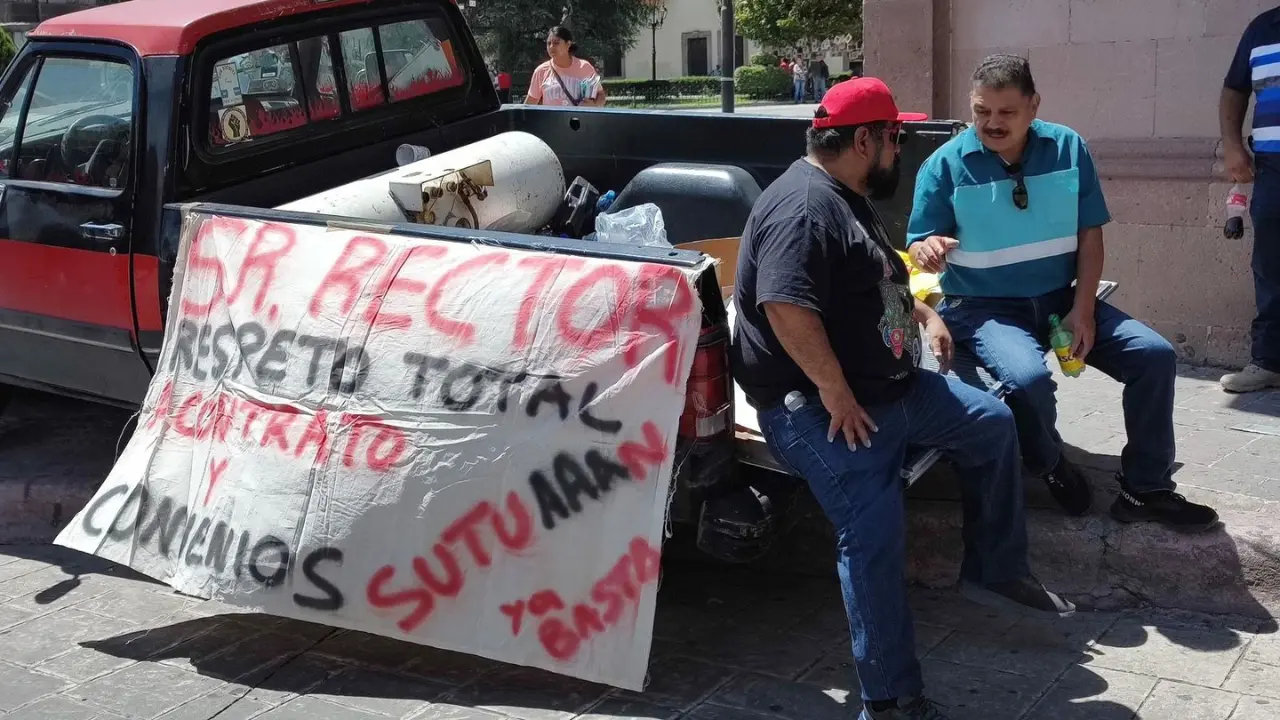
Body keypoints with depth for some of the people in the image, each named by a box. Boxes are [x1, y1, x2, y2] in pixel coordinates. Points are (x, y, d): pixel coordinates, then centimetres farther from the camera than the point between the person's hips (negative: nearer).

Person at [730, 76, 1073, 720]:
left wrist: (923, 315, 17)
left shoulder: (847, 201, 15)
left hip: (893, 384, 11)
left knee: (991, 423, 17)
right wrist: (837, 391, -28)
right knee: (875, 535, -20)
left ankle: (994, 571, 29)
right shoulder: (803, 207, -21)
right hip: (820, 409, -11)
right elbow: (785, 306, -34)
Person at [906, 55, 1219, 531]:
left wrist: (1083, 309, -8)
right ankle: (1050, 467, 0)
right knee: (1028, 378, -34)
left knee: (1155, 355, -10)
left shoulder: (1069, 149, 1)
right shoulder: (945, 165, -9)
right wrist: (928, 250, -33)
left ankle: (1145, 489, 6)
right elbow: (917, 246, -7)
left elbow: (1089, 234, 2)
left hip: (1060, 300, 5)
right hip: (983, 307, -4)